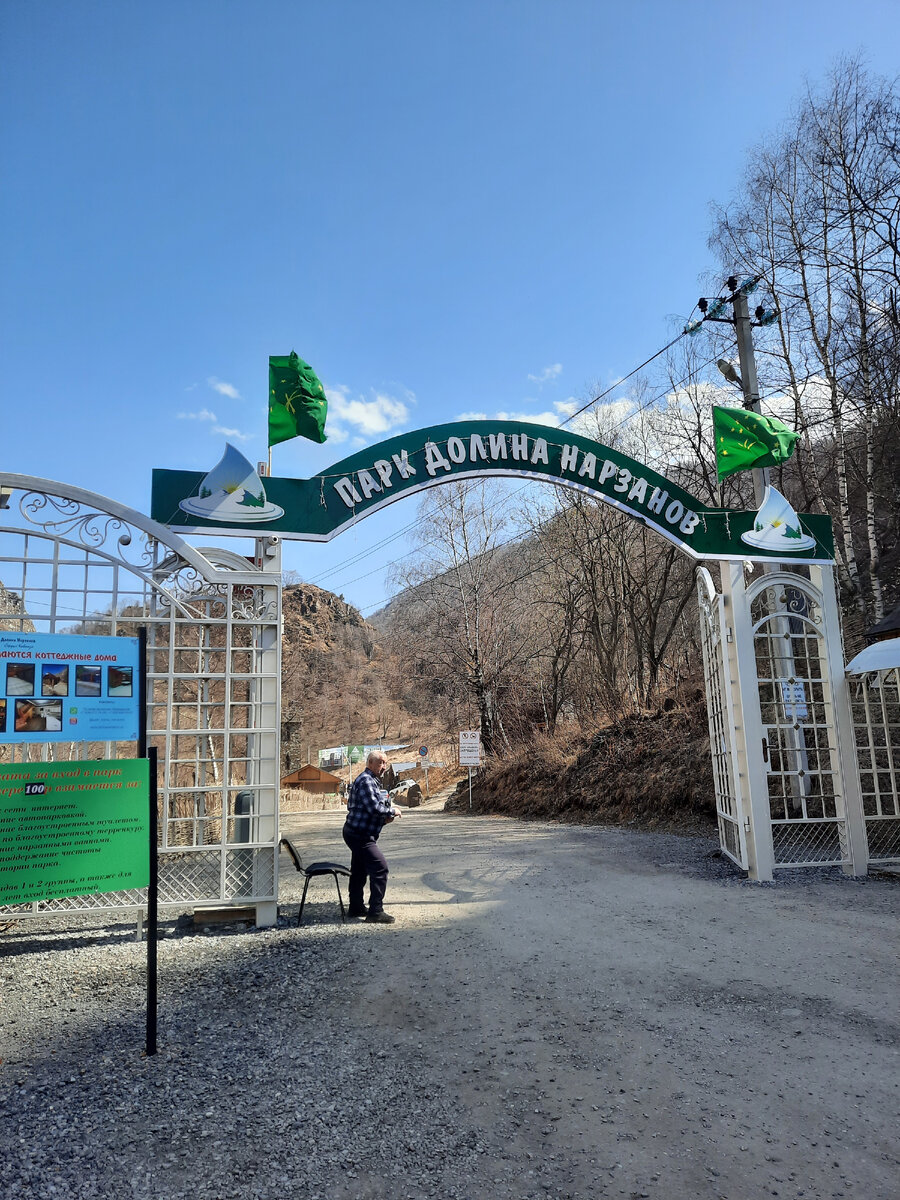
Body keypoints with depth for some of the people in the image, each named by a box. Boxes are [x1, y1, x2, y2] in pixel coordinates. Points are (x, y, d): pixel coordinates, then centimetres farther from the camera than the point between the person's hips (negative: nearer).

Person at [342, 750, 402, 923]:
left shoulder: (373, 781, 17)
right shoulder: (365, 781, -18)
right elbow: (374, 807, -26)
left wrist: (385, 817, 7)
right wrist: (392, 811, -12)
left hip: (358, 834, 11)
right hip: (360, 835, -11)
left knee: (360, 870, 19)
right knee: (380, 867, -13)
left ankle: (356, 907, 31)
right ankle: (375, 911, -9)